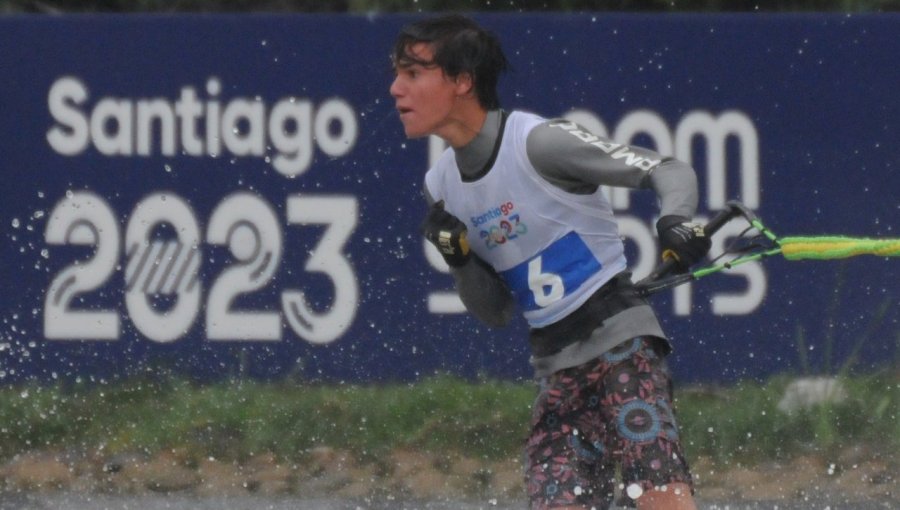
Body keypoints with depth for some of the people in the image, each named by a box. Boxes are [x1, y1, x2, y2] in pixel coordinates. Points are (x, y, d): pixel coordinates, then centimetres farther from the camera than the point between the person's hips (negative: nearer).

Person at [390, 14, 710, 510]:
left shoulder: (538, 142, -10)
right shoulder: (441, 186, 11)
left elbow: (668, 171, -8)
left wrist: (675, 221, -29)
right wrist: (458, 257, -3)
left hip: (619, 339, -7)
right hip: (556, 370, 7)